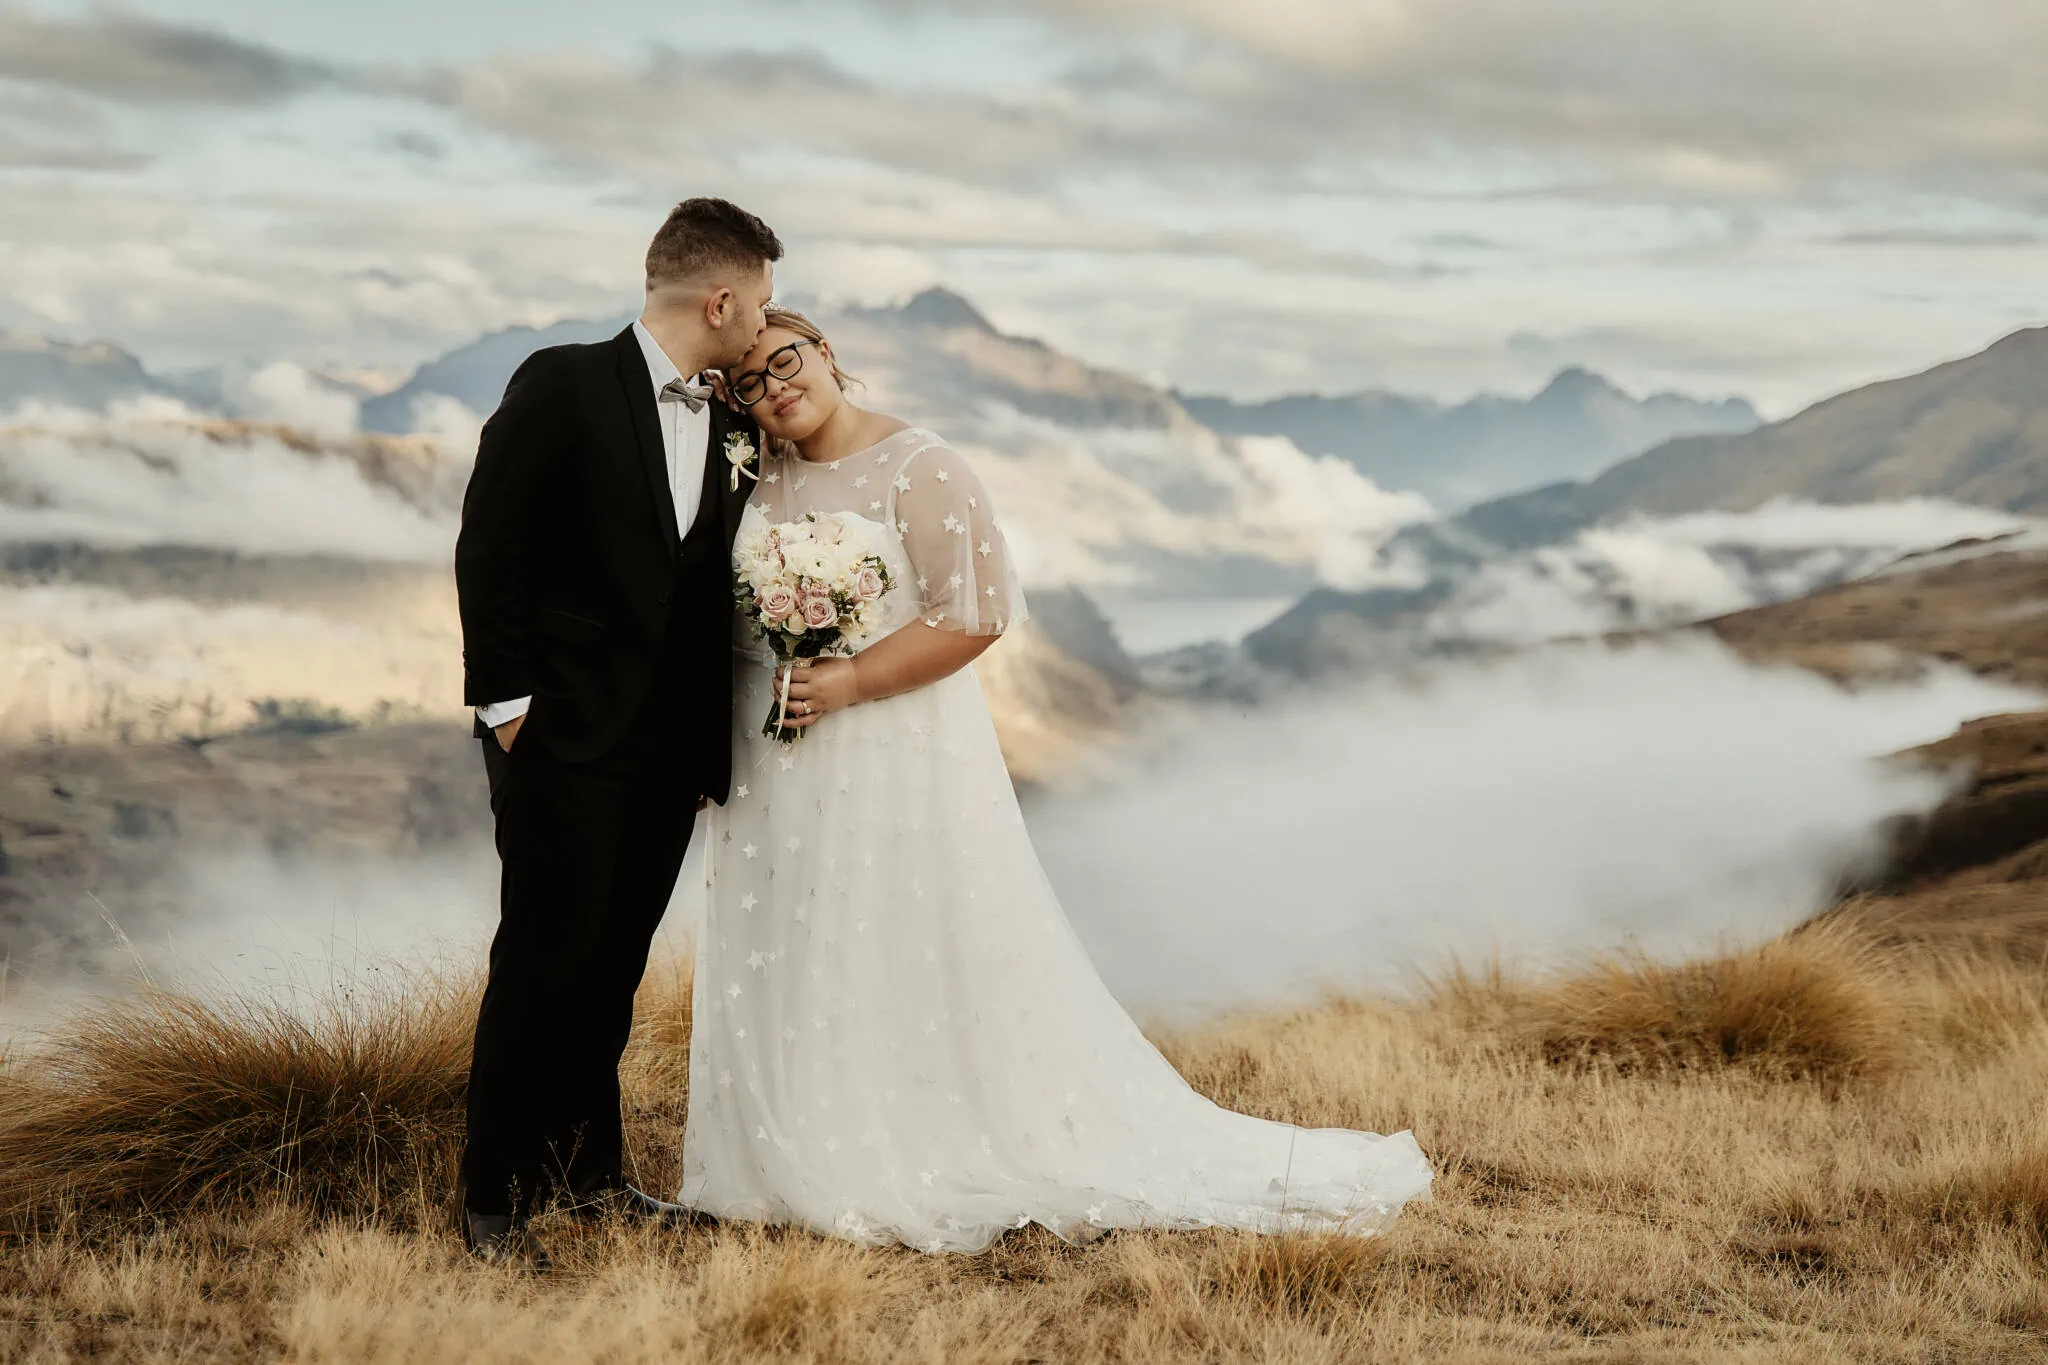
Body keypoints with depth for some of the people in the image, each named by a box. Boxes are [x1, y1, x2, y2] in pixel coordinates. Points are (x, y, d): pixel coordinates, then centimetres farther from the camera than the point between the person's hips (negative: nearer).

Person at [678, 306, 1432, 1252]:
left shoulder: (919, 469, -10)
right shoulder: (759, 480, 9)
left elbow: (977, 612, -15)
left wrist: (851, 681, -19)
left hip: (900, 759, -7)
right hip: (774, 772, 7)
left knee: (918, 975, -2)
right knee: (788, 978, 10)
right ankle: (814, 1174, 20)